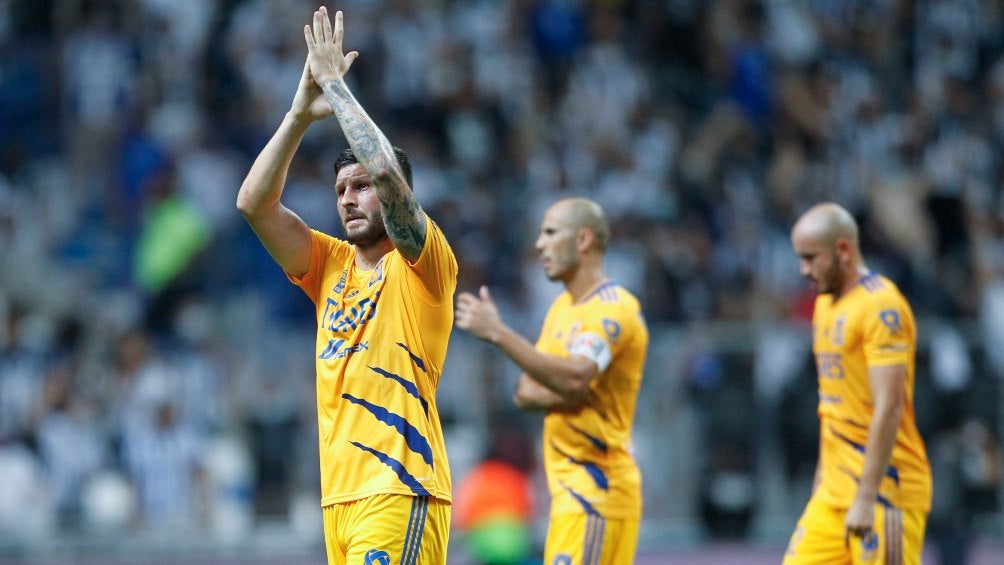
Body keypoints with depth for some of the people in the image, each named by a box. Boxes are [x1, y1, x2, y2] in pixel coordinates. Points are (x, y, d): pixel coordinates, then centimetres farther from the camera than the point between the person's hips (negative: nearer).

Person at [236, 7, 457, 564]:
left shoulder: (424, 264, -1)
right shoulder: (332, 265, 17)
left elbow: (386, 171, -17)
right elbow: (254, 203, 8)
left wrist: (335, 84, -9)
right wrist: (301, 112, 1)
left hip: (401, 491, -7)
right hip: (340, 492, 7)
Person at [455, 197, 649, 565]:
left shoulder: (612, 308, -11)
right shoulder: (563, 306, 19)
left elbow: (573, 378, -28)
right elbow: (525, 393, 12)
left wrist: (498, 333, -28)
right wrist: (570, 396, -10)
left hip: (596, 489, -10)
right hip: (569, 484, 10)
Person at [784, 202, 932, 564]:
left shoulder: (881, 307, -13)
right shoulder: (825, 305, 15)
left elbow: (889, 408, -19)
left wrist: (866, 498, -22)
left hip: (884, 491, -9)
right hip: (834, 492, 9)